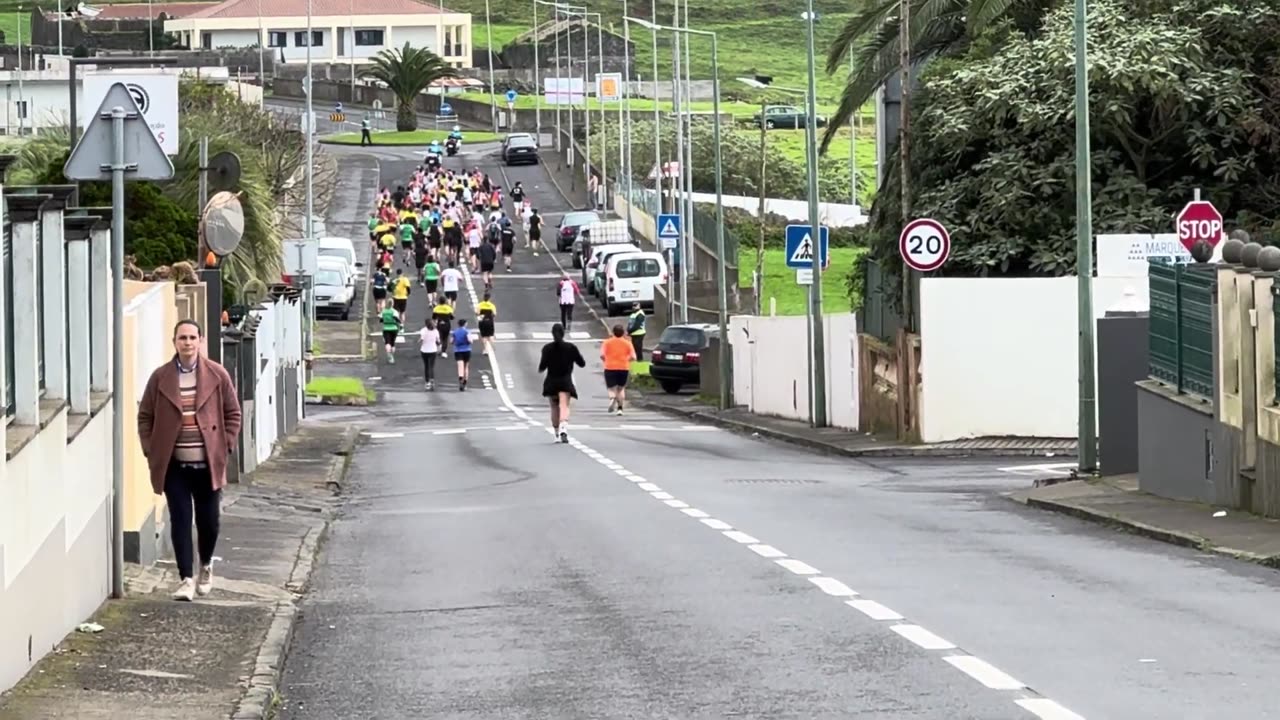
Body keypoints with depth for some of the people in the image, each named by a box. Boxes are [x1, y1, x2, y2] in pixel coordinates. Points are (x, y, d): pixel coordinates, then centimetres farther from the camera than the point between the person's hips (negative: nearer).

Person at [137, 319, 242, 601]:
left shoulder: (217, 375, -1)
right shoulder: (160, 378, -1)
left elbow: (233, 414, 6)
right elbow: (145, 417, 6)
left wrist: (225, 448, -2)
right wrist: (151, 452, -2)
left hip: (208, 464, 0)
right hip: (174, 465, 0)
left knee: (208, 520, 8)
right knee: (180, 520, -4)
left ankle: (206, 567, 34)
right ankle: (186, 579, 1)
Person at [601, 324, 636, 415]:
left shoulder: (607, 342, -1)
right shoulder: (627, 343, 3)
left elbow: (602, 355, -11)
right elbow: (633, 357, -4)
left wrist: (606, 360, 9)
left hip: (610, 368, -2)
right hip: (624, 368, 2)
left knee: (611, 388, 3)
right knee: (621, 388, 17)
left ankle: (612, 398, -30)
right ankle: (620, 408, 13)